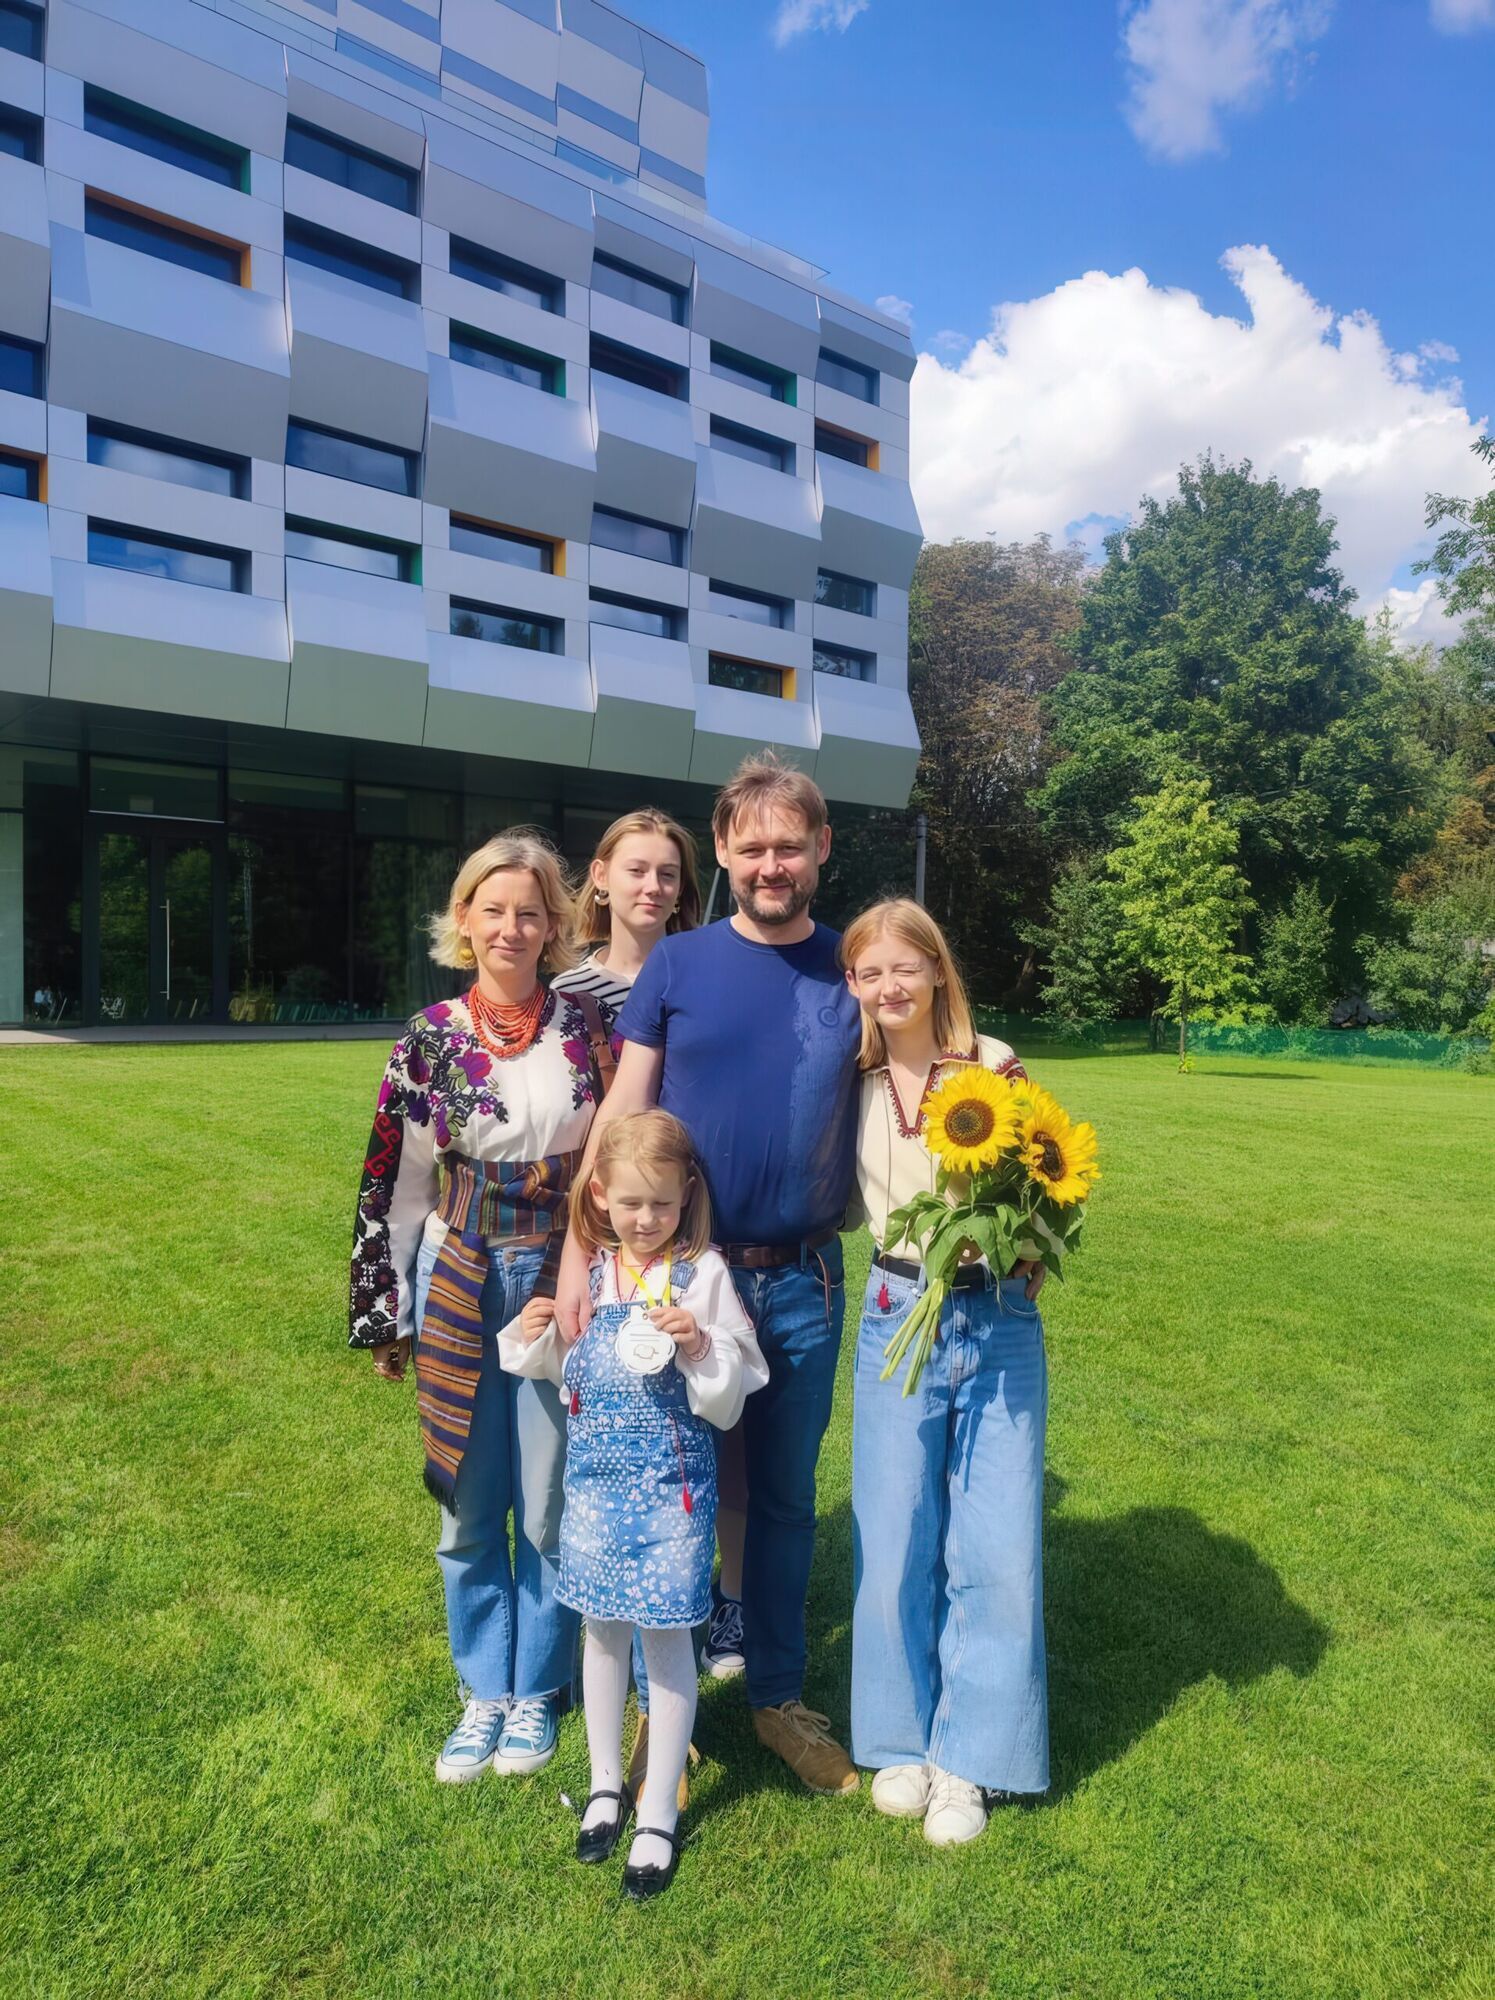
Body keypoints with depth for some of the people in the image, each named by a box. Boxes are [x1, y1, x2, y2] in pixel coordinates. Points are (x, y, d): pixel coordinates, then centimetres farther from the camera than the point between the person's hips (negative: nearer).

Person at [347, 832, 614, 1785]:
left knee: (552, 1502, 9)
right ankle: (484, 1689, 33)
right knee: (470, 1504, 12)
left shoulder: (589, 1023, -2)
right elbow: (395, 1180, 2)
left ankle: (537, 1688, 31)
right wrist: (385, 1312, 5)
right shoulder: (430, 1037, -3)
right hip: (458, 1284, 1)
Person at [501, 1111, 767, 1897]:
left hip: (672, 1482, -4)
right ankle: (605, 1785, 38)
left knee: (666, 1635, 5)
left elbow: (729, 1399, -10)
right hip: (596, 1477, 4)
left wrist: (700, 1345, -28)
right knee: (602, 1627, 16)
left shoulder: (703, 1274, -11)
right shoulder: (587, 1273, 2)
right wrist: (533, 1338, -5)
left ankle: (659, 1816, 24)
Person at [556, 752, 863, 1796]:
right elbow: (622, 1116, -3)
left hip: (804, 1282, 1)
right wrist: (579, 1254, -9)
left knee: (787, 1498, 16)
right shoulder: (678, 964, -2)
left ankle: (780, 1697, 37)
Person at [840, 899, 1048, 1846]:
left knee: (996, 1544, 5)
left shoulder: (994, 1065, -5)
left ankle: (967, 1758, 24)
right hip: (899, 1316, 2)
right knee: (894, 1540, 8)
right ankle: (900, 1740, 30)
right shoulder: (852, 1083, 2)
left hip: (999, 1322, -1)